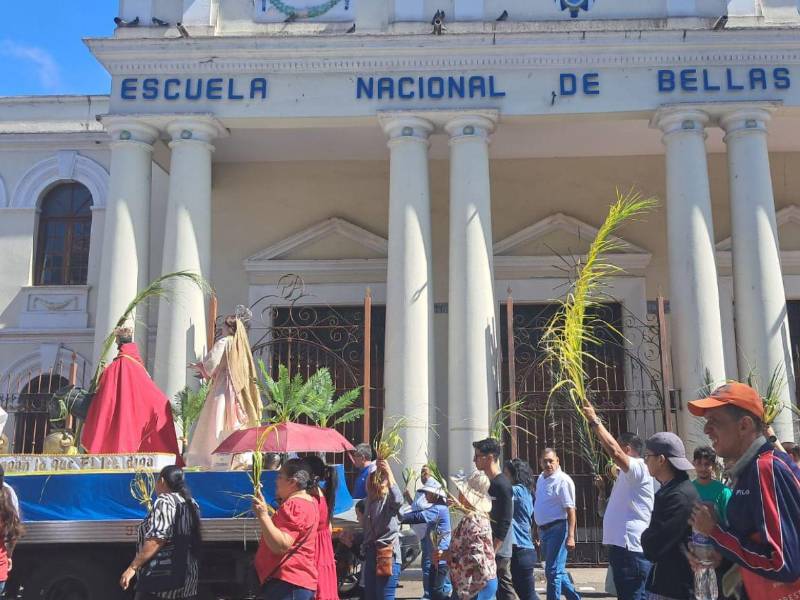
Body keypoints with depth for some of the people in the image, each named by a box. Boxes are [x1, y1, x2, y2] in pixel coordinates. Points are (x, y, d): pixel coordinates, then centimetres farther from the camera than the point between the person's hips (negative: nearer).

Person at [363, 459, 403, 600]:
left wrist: (389, 474, -39)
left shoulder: (389, 498, -8)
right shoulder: (371, 499, 15)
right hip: (371, 555, 8)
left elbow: (398, 500, -33)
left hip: (388, 555, -8)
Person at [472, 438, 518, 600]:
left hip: (498, 550, -9)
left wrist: (492, 552, -20)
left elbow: (504, 523, -19)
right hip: (489, 549, 9)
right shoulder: (488, 483, 12)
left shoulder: (502, 485, -16)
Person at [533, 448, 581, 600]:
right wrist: (539, 529, 20)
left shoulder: (563, 480, -13)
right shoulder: (541, 479, 12)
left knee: (553, 571, -8)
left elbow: (570, 510, -19)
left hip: (557, 529, -9)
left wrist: (570, 536, -24)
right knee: (558, 570, 16)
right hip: (544, 530, 9)